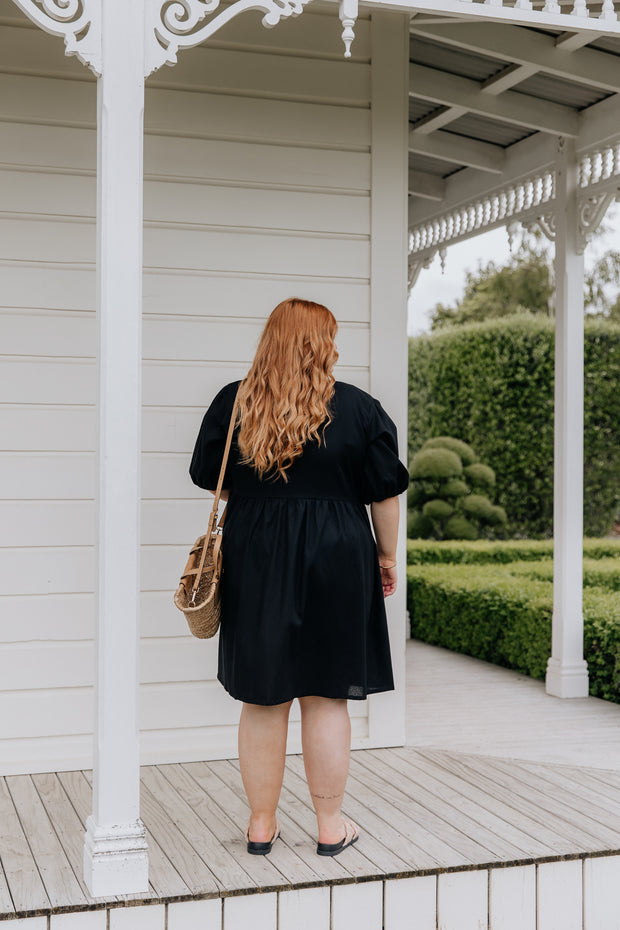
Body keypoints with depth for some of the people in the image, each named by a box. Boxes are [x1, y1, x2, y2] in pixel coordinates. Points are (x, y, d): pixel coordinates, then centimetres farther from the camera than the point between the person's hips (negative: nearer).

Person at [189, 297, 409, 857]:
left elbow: (209, 481, 9)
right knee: (326, 698, 8)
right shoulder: (359, 408, -4)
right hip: (335, 563, -1)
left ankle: (261, 824, 21)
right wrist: (386, 556, 13)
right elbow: (385, 494, 0)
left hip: (254, 562, 2)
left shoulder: (232, 404, 0)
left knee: (262, 699, 10)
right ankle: (331, 826, 18)